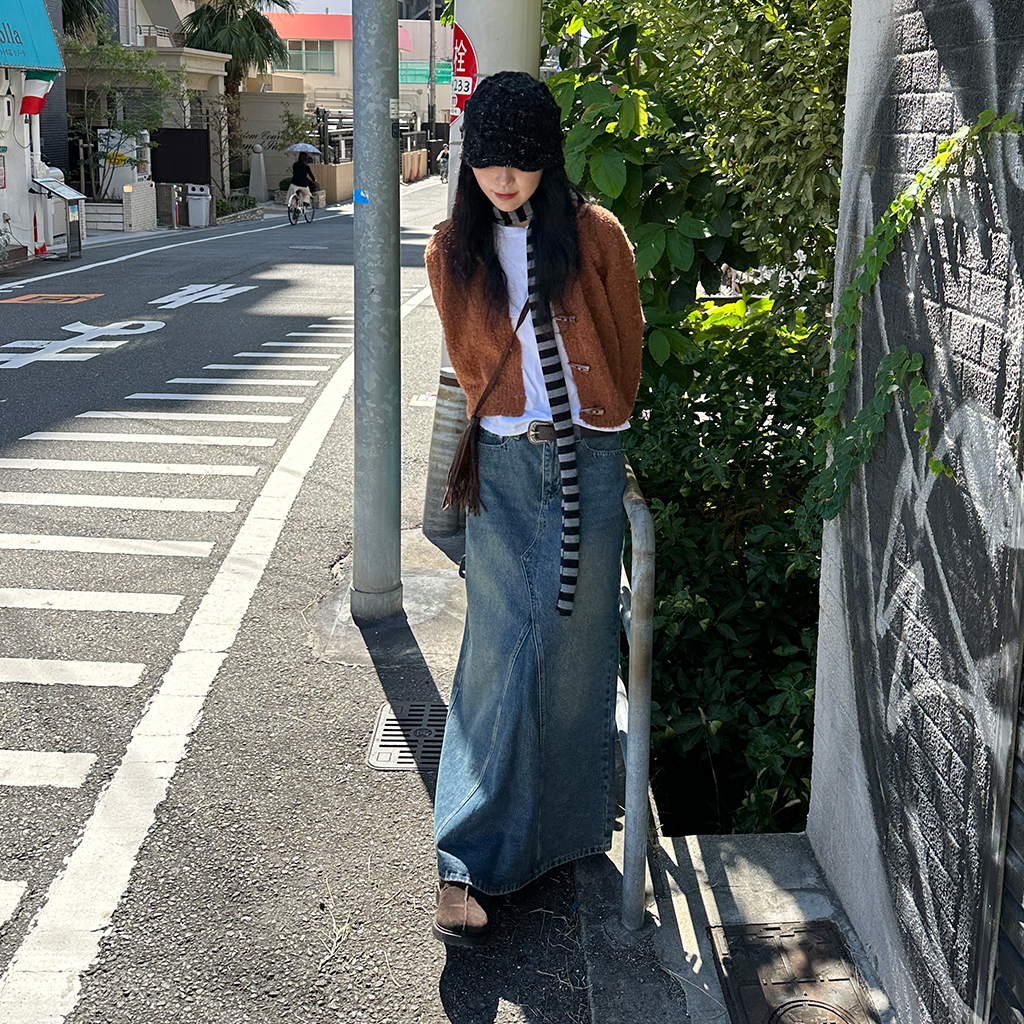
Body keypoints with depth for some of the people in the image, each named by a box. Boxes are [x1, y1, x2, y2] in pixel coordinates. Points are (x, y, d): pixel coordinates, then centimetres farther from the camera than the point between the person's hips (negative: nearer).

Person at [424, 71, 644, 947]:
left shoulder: (596, 235, -2)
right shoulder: (453, 250, 5)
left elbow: (626, 349, 9)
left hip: (589, 464, -1)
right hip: (502, 465, 1)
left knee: (574, 650, 5)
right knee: (498, 652, -4)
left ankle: (566, 831, 23)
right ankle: (470, 863, -2)